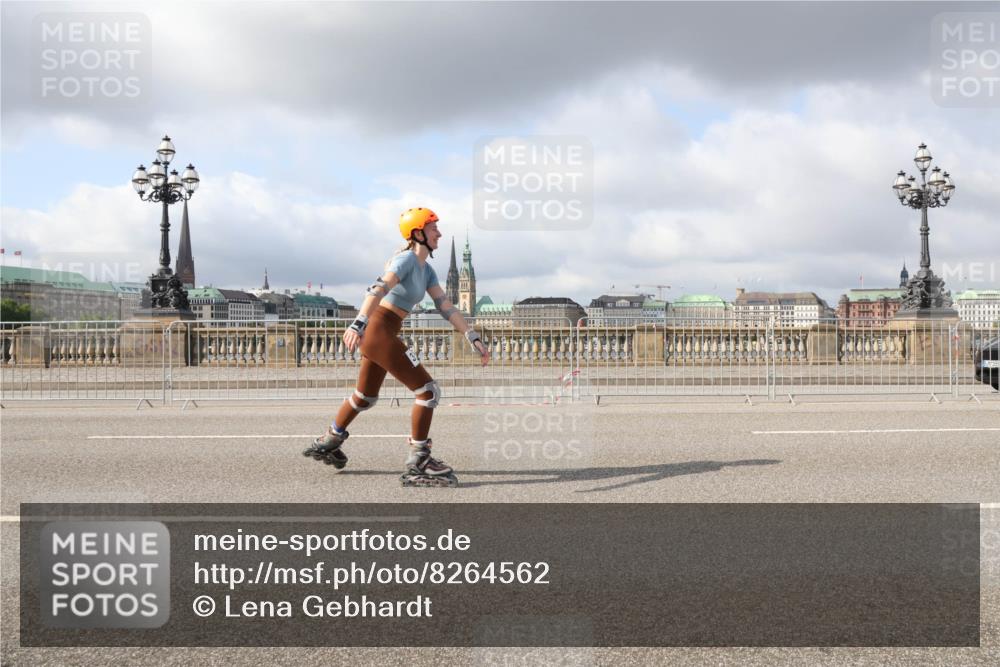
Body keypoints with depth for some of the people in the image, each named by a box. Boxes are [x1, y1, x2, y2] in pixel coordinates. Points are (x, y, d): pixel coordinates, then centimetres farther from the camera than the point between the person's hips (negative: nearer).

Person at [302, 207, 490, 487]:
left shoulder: (426, 270, 14)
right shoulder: (406, 259, -14)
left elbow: (446, 307, 11)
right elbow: (378, 289, -29)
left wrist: (474, 338, 5)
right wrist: (359, 323, -44)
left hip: (383, 335, 10)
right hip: (378, 331, -10)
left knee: (366, 397, 26)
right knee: (428, 391, -10)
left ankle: (327, 442, 44)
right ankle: (418, 464, -5)